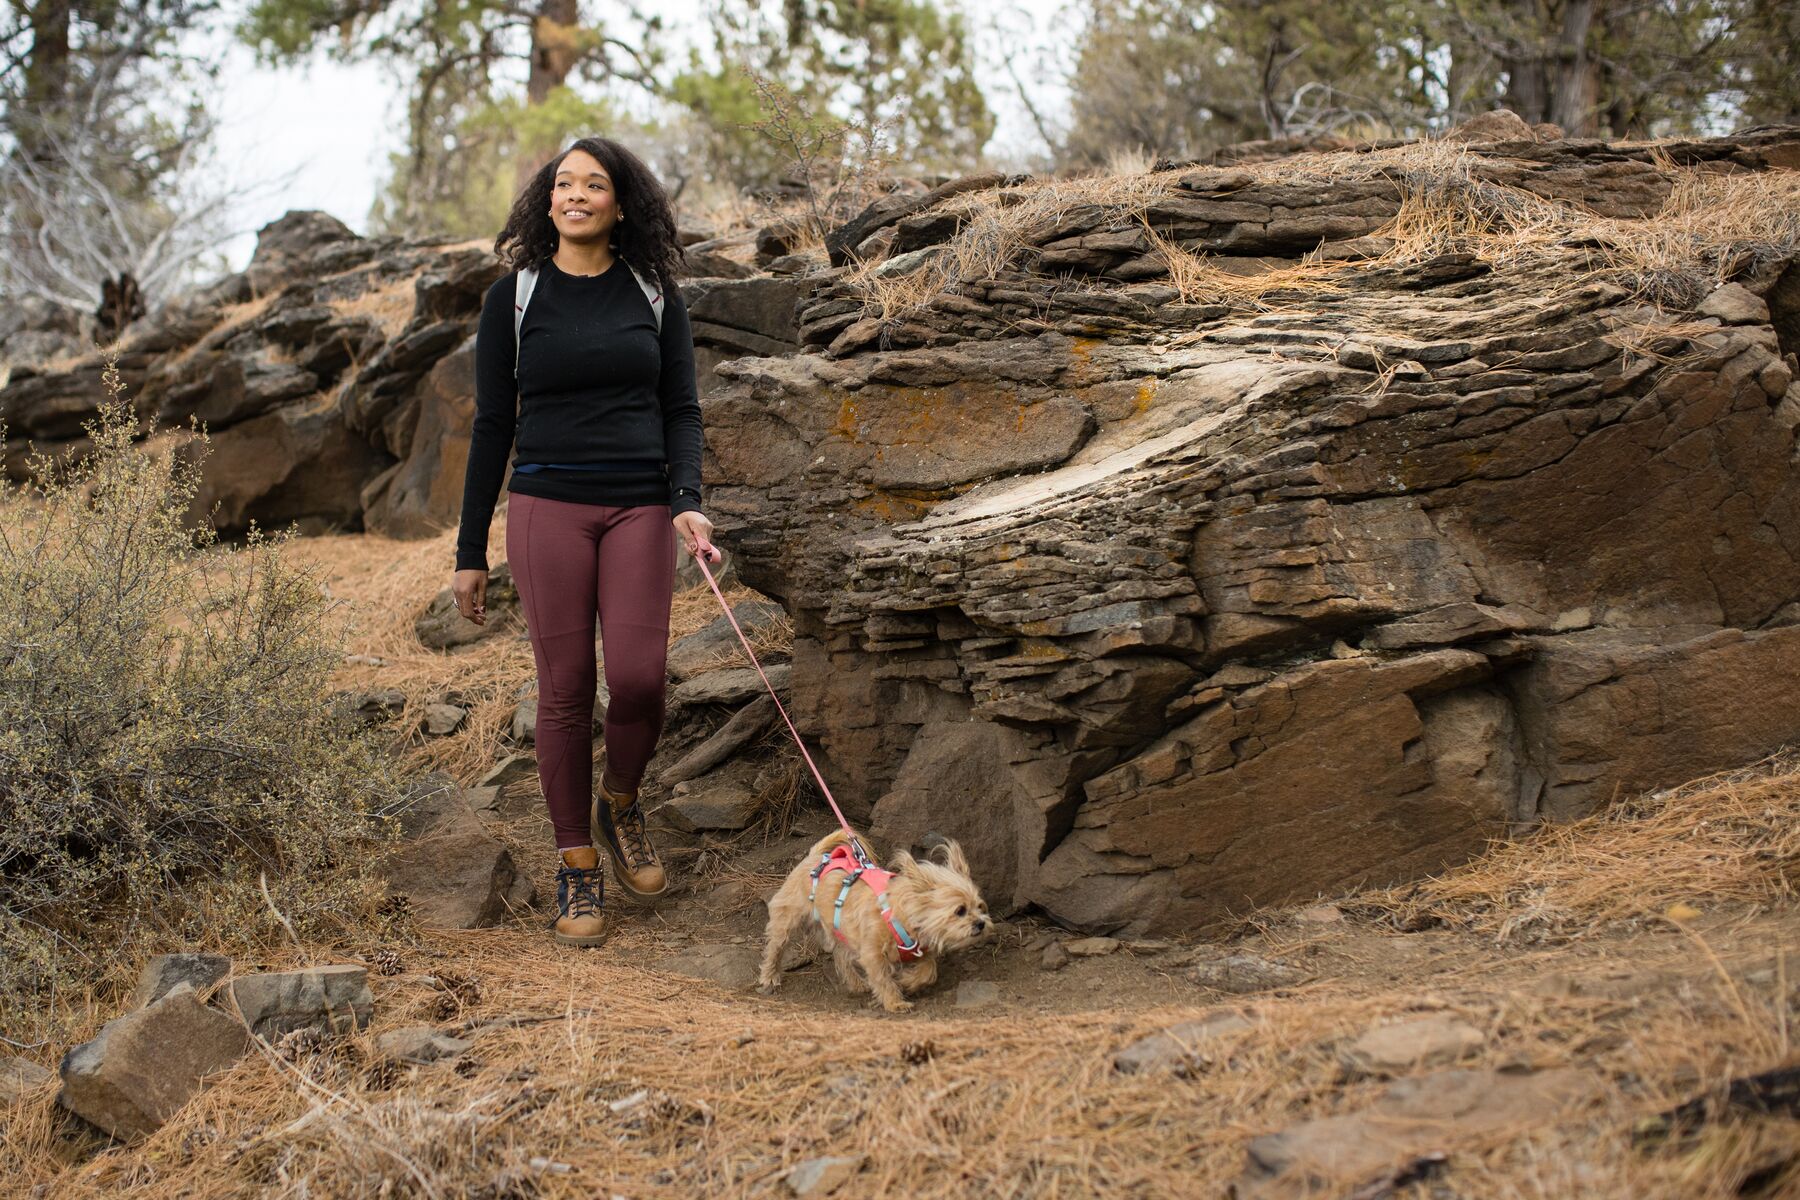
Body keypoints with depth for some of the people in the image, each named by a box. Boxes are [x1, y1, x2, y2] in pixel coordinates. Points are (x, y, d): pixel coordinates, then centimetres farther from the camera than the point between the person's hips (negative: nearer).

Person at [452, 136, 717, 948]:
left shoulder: (655, 295, 7)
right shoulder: (514, 297, 4)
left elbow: (681, 410, 7)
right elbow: (492, 424, 6)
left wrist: (686, 502, -11)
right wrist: (470, 553, 5)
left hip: (640, 509, 1)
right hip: (548, 508, -1)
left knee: (637, 680, -11)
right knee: (566, 689, -1)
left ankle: (620, 806, 20)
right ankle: (577, 869, 11)